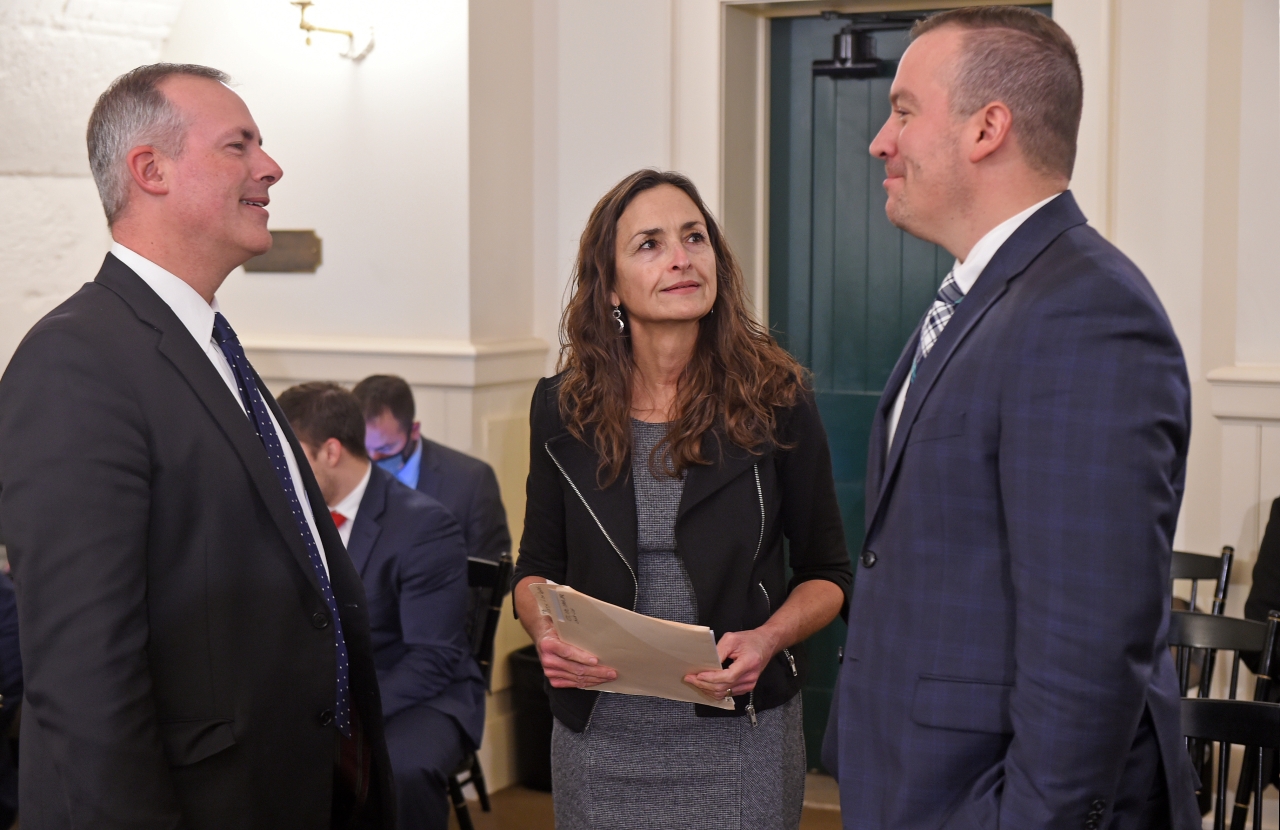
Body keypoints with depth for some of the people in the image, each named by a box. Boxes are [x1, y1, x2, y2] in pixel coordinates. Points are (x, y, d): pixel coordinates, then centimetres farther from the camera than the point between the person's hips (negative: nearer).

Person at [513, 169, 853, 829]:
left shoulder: (776, 401, -5)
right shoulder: (563, 409, 0)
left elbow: (826, 573, 2)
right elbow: (537, 568, 10)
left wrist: (768, 640, -17)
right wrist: (545, 632, -11)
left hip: (737, 743, -2)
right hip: (598, 739, 2)